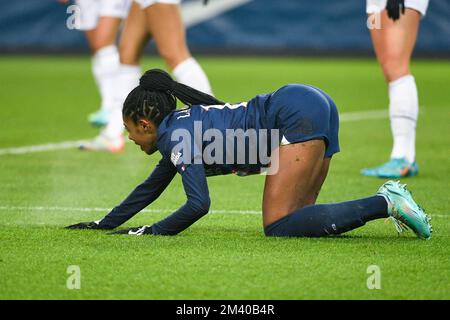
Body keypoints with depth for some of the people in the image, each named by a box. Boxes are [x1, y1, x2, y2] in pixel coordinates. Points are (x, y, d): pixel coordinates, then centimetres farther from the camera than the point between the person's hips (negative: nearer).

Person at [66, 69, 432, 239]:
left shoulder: (177, 135, -6)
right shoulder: (180, 129, 22)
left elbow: (198, 205, -14)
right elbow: (150, 189, 35)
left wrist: (151, 231, -1)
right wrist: (103, 224, 41)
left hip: (298, 113, -10)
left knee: (279, 228, -14)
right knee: (293, 220, 9)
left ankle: (385, 203, -20)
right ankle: (387, 200, -1)